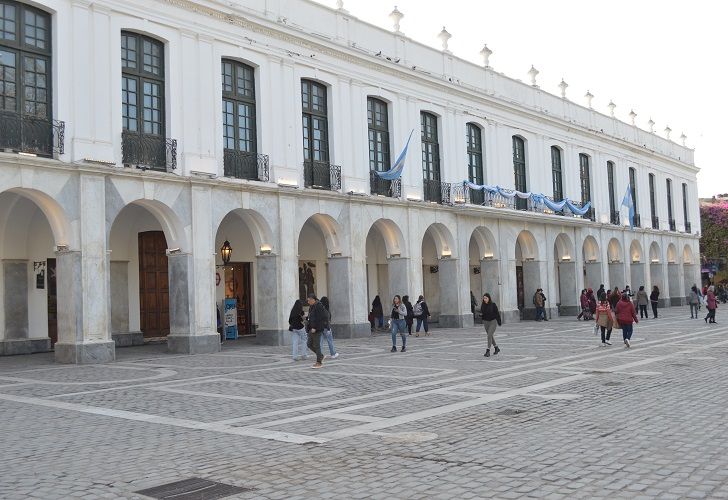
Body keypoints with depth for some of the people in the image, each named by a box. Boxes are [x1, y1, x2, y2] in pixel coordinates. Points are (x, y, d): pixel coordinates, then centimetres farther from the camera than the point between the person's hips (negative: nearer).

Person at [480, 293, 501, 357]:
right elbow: (482, 313, 11)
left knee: (489, 335, -17)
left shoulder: (493, 305, -11)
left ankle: (488, 351, -16)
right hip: (486, 322, 5)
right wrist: (481, 314, -13)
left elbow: (497, 313, -7)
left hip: (493, 321, -5)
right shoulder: (483, 305, 1)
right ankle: (497, 348, 34)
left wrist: (499, 322, -7)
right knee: (490, 336, 14)